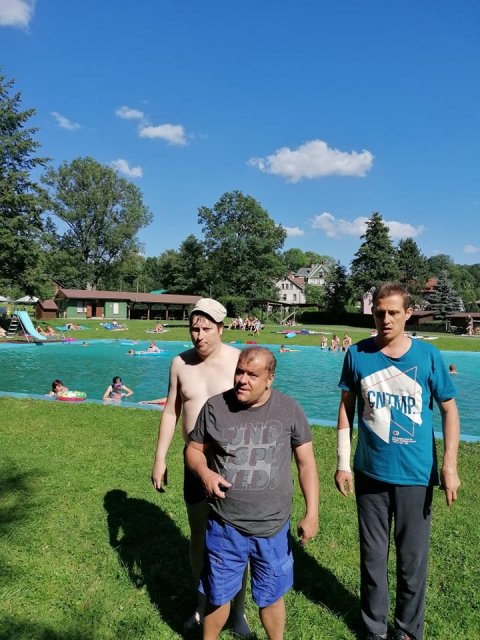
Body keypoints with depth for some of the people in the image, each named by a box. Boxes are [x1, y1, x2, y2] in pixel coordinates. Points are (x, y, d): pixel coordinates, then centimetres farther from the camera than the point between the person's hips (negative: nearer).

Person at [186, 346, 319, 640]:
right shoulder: (215, 407, -10)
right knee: (218, 594, 20)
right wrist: (205, 473, -17)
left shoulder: (289, 409, -9)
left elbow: (306, 462, -2)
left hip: (273, 528, 0)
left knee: (271, 596, 20)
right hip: (225, 526, 1)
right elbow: (194, 449, 4)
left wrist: (312, 513, -6)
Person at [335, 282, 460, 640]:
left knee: (413, 560, 14)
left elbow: (449, 409, 1)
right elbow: (347, 408, 2)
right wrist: (343, 463, 1)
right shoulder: (358, 354, -6)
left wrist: (450, 465, -6)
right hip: (371, 474, 1)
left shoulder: (427, 355, -8)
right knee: (372, 558, 16)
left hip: (416, 476, -1)